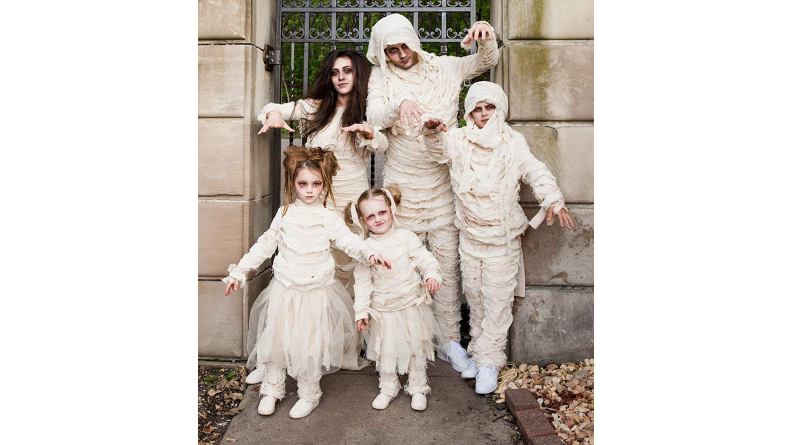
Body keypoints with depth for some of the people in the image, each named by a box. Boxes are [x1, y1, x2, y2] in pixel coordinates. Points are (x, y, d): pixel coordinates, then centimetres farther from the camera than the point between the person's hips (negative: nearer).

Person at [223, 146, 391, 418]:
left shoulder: (328, 218, -3)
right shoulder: (285, 214, 1)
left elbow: (349, 241, -2)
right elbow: (265, 245, 8)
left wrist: (370, 254, -20)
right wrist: (239, 271, 9)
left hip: (315, 291, -2)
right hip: (284, 290, 2)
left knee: (308, 346, 3)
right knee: (275, 340, 9)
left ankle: (309, 394, 24)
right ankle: (272, 390, 31)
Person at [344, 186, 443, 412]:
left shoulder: (406, 237, -6)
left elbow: (425, 258, -3)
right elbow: (362, 281, -2)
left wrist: (432, 275, -22)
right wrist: (361, 310, -3)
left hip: (411, 305, 0)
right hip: (383, 310, 0)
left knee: (416, 348, 12)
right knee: (386, 352, 10)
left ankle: (418, 388, 31)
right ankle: (388, 388, 33)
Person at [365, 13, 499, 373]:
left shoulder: (443, 68, 7)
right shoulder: (380, 80, 3)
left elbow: (486, 61, 10)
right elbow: (374, 116, -14)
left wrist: (486, 36, -12)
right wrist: (399, 105, -36)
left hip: (443, 185, 1)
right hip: (403, 186, -1)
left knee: (447, 265, 4)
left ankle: (449, 341, 16)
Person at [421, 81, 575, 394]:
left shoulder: (513, 143, -1)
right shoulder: (459, 140, 4)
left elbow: (535, 171, -8)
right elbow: (439, 150, -10)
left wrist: (552, 199, -24)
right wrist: (431, 130, -31)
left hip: (502, 235, -3)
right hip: (470, 233, 3)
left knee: (497, 297, -1)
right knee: (473, 292, 12)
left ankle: (489, 360, 8)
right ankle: (478, 349, 27)